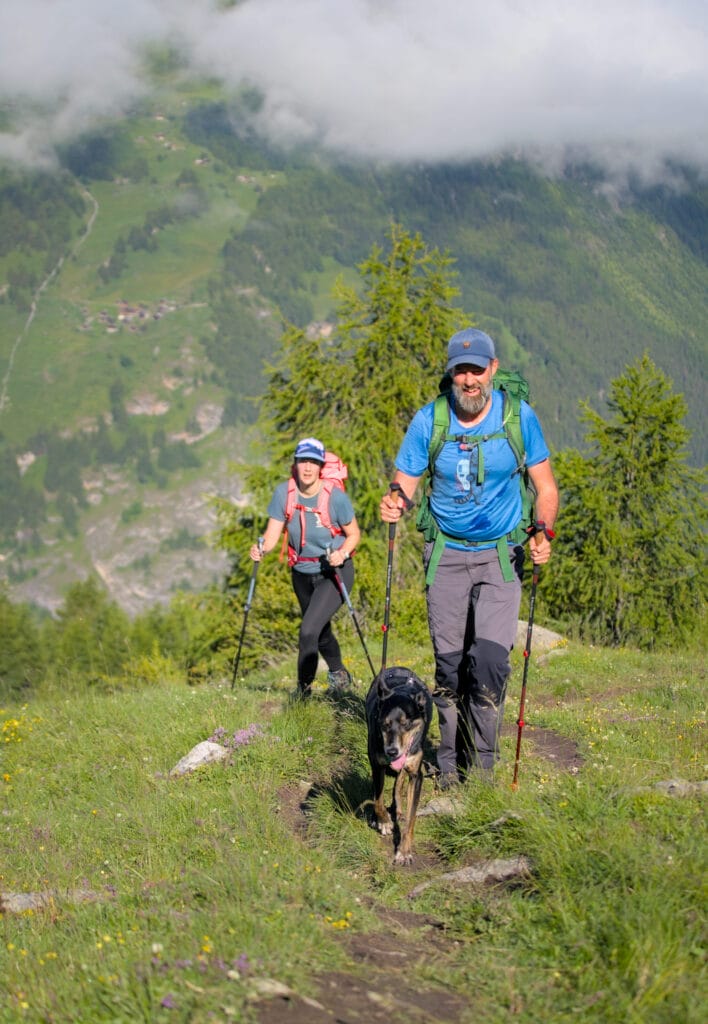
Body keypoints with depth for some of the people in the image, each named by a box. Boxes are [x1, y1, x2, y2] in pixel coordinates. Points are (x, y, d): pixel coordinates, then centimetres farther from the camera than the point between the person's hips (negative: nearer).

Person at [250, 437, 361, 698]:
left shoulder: (335, 497, -20)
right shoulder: (284, 492, -11)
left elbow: (354, 534, -8)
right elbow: (272, 533, -12)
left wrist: (342, 554, -27)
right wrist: (261, 549, -33)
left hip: (335, 572, -5)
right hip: (302, 574, 5)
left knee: (308, 630, -21)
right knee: (320, 631, 24)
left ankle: (303, 691, -4)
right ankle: (339, 674, 52)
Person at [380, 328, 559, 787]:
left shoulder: (519, 417, -6)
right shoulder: (428, 420, -5)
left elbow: (546, 487, 0)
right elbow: (405, 484, 2)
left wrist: (543, 532, -19)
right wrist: (396, 502, -23)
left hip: (501, 555, -1)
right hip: (447, 555, 1)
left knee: (490, 663, -13)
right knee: (449, 663, 3)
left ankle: (482, 766, -1)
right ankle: (450, 765, 15)